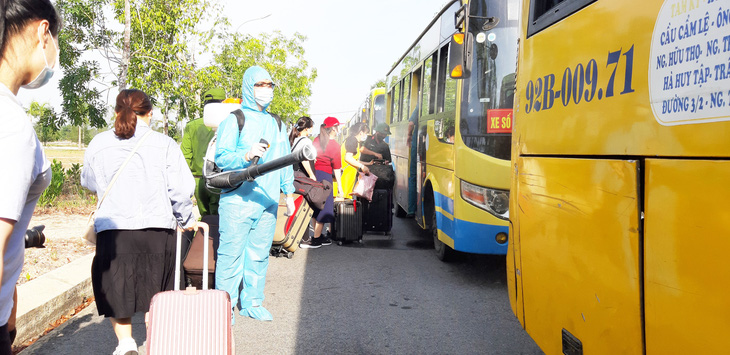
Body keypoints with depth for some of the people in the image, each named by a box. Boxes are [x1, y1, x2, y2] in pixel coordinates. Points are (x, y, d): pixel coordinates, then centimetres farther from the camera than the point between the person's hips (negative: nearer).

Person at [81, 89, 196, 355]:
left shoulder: (98, 144, 3)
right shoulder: (164, 144, -3)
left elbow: (89, 183, 19)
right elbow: (181, 189, -6)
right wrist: (185, 220, 11)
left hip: (113, 230, 0)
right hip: (157, 229, 0)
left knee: (116, 289, 15)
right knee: (155, 292, 16)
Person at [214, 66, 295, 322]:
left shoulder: (276, 124, 17)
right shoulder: (234, 120, -1)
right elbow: (221, 157, -9)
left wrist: (289, 193, 19)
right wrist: (246, 156, -25)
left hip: (268, 201, 5)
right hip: (237, 200, -5)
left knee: (259, 253, 10)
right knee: (231, 253, -2)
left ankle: (251, 302, 21)